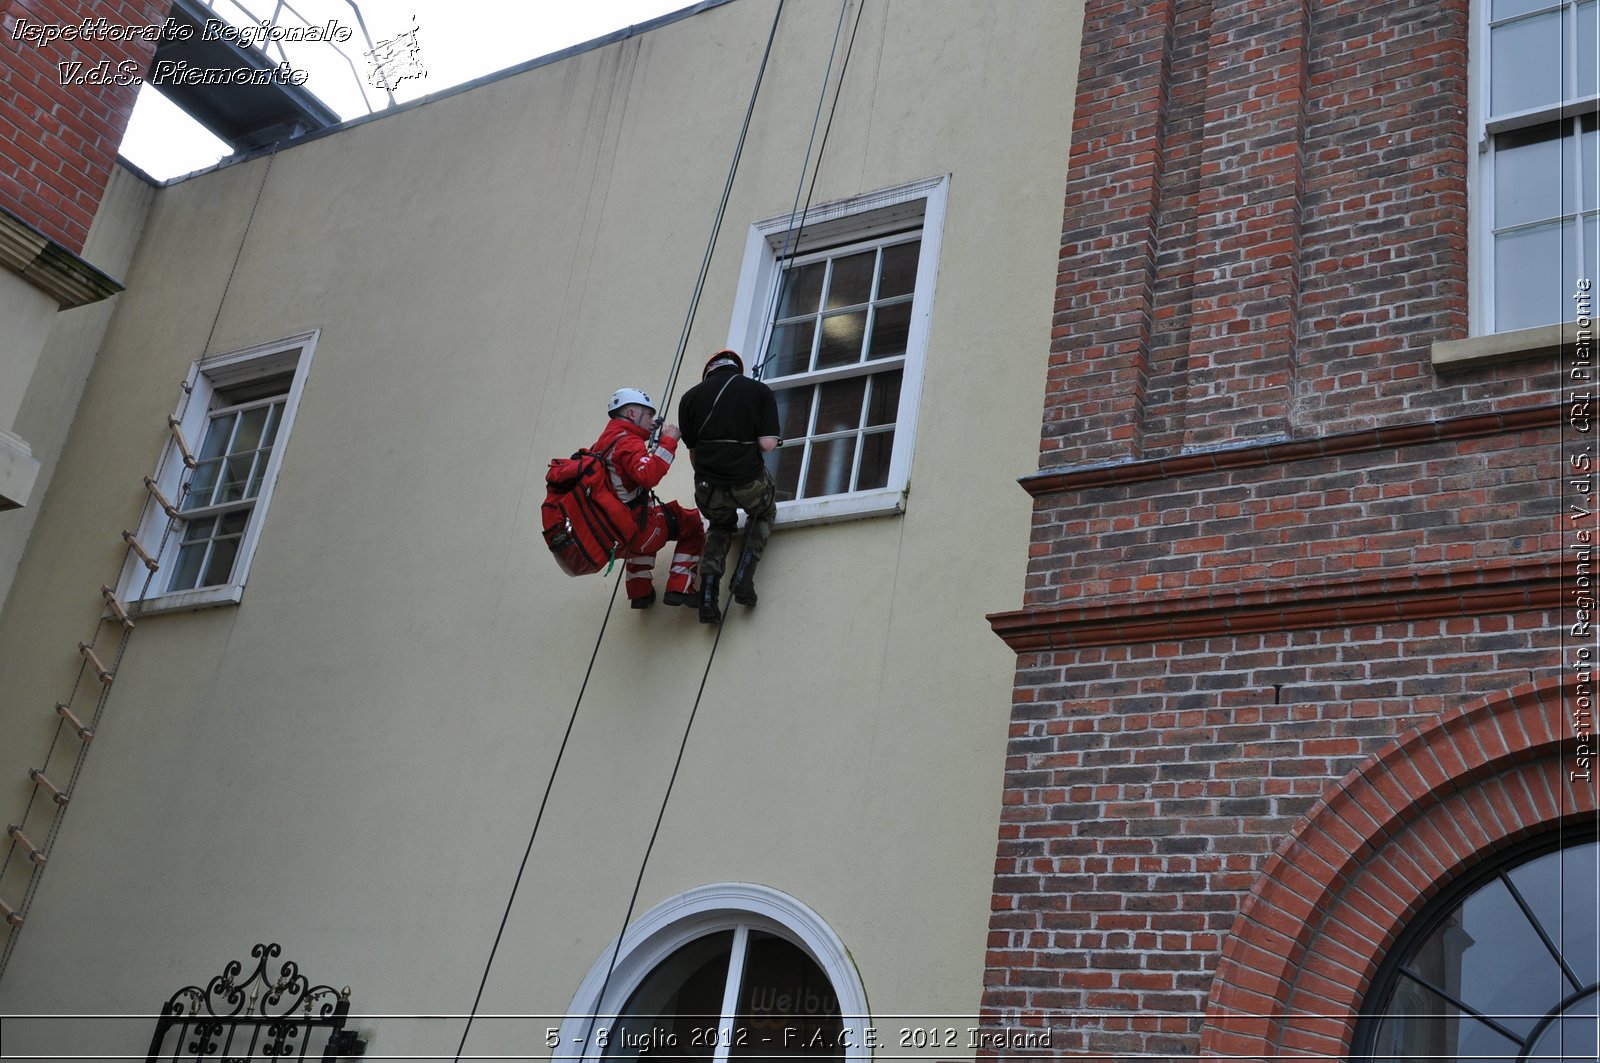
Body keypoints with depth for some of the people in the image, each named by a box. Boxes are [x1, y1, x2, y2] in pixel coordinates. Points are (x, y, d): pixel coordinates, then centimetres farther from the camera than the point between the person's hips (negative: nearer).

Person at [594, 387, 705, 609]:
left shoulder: (604, 442, 14)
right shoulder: (627, 441, -14)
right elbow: (649, 476, -31)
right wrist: (668, 441, -24)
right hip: (635, 533, -9)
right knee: (692, 522, 10)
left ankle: (639, 592, 36)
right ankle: (679, 588, 7)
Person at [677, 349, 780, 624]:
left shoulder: (690, 397, 7)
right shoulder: (759, 391, 3)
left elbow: (692, 451, 13)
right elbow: (768, 444, -6)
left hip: (707, 488, 2)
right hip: (749, 482, -1)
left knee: (720, 526, 33)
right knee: (764, 515, 33)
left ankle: (707, 594, 14)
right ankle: (744, 576, 11)